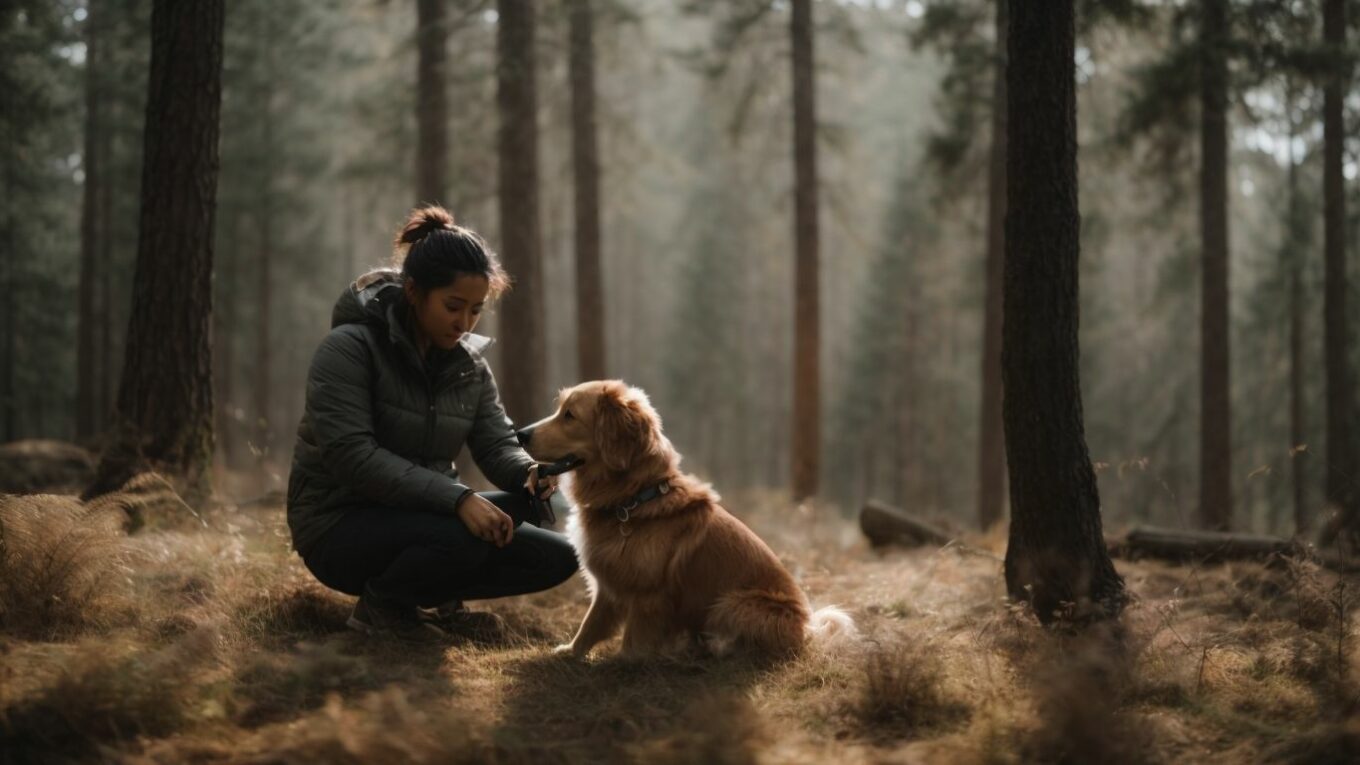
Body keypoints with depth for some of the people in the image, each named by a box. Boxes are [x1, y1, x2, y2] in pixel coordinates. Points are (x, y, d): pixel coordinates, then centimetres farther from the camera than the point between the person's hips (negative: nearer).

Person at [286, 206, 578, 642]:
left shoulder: (468, 364, 5)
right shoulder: (350, 348, -17)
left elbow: (498, 444, 2)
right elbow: (350, 454, -27)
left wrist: (528, 474, -25)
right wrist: (457, 498, -35)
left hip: (425, 517, 7)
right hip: (340, 525, -7)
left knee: (556, 558, -7)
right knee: (463, 538, -35)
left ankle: (435, 600, 10)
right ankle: (381, 604, -7)